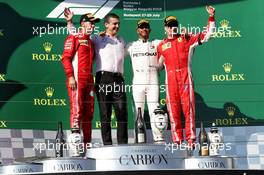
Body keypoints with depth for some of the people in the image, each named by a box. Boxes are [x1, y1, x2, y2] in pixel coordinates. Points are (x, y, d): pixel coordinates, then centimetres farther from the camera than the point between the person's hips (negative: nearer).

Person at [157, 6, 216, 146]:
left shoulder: (186, 39, 12)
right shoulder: (162, 45, 17)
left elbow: (206, 35, 9)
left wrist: (211, 17, 2)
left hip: (186, 78, -2)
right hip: (170, 79, 2)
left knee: (188, 108, -6)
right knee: (173, 110, 0)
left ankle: (191, 139, -5)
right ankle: (177, 140, 4)